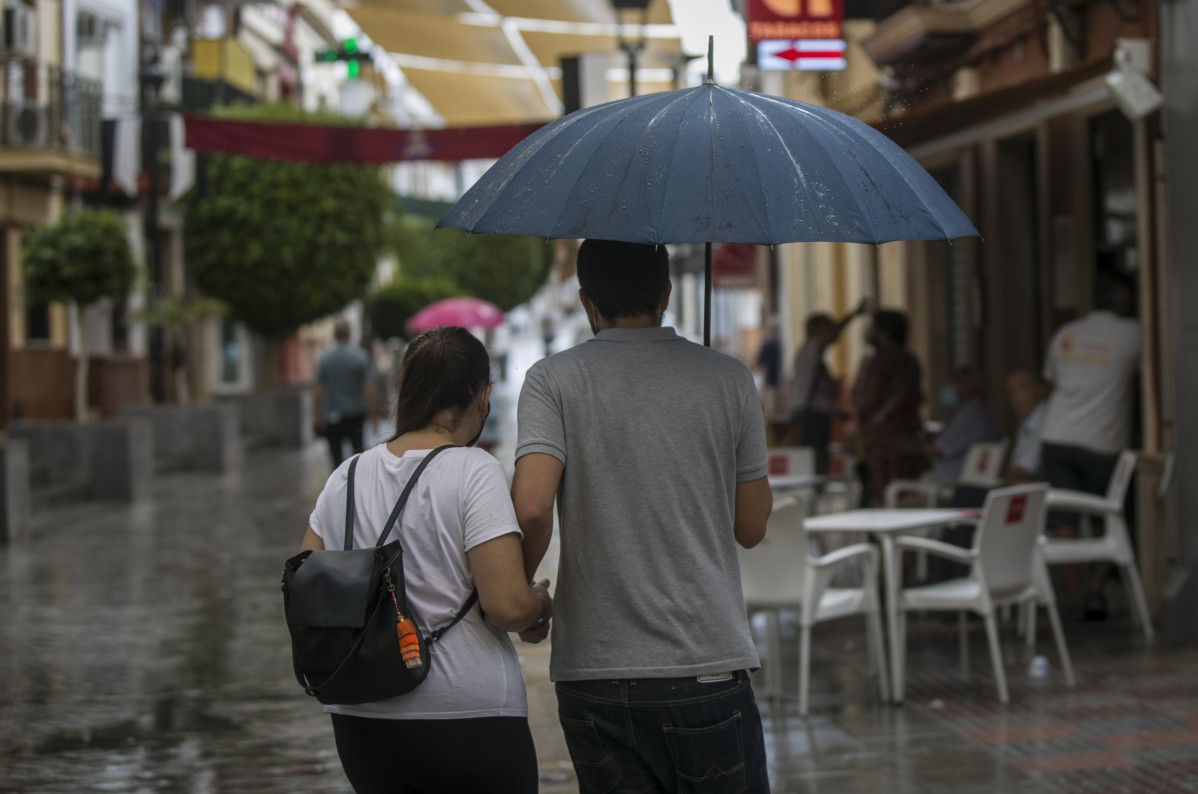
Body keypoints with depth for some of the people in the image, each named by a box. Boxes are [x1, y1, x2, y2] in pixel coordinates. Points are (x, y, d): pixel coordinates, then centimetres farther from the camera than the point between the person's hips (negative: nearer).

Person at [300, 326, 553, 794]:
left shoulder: (347, 476, 7)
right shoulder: (475, 473, -10)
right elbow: (508, 607, -17)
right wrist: (541, 604, 4)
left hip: (361, 720, 6)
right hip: (469, 719, -5)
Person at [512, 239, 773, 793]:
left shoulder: (552, 381, 0)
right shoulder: (727, 379, 3)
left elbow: (531, 509, -14)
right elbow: (751, 528, 9)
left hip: (590, 670, 1)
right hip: (705, 665, -1)